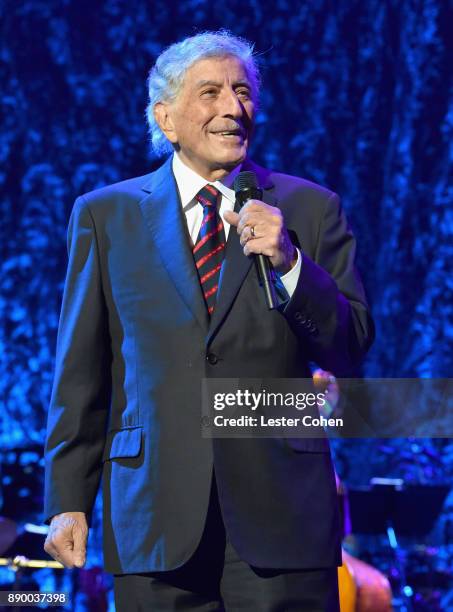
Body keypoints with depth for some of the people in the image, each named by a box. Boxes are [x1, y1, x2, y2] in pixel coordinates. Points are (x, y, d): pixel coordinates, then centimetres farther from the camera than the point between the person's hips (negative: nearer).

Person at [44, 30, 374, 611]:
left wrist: (288, 262, -11)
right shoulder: (105, 214, 9)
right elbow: (80, 373, 7)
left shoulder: (309, 209, 8)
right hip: (156, 517, 0)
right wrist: (68, 501, 0)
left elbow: (350, 350, 4)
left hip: (281, 516, 0)